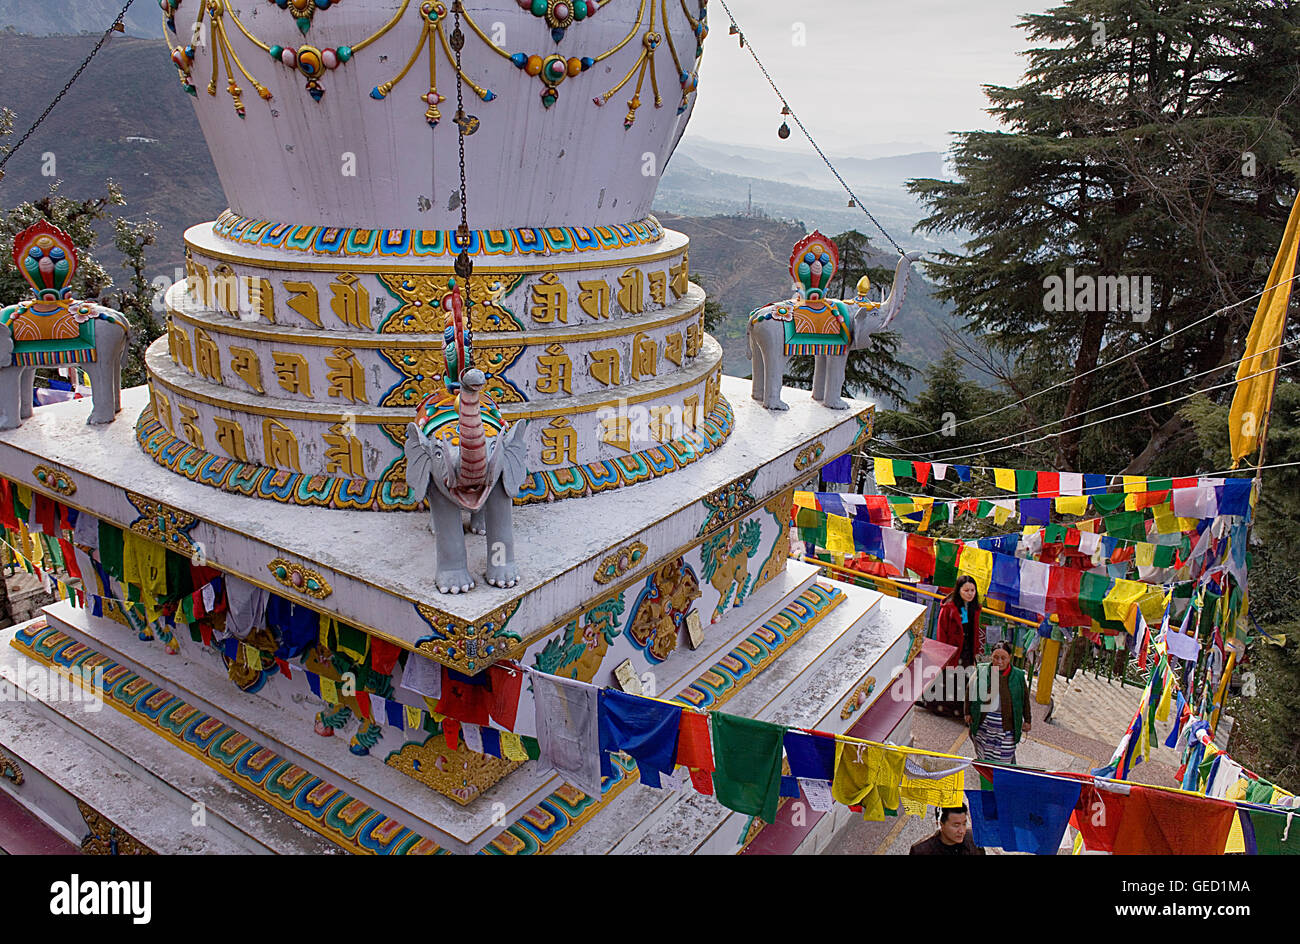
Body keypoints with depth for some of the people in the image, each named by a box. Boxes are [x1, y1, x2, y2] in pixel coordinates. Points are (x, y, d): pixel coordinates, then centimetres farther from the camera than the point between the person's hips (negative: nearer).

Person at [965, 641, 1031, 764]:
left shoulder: (1018, 676, -4)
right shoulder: (982, 671, -4)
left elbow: (1025, 699, 7)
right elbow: (970, 692, 8)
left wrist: (1027, 720, 11)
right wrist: (968, 713, 8)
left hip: (1006, 725, -1)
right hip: (983, 722, 1)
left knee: (1005, 757, 3)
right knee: (983, 754, 14)